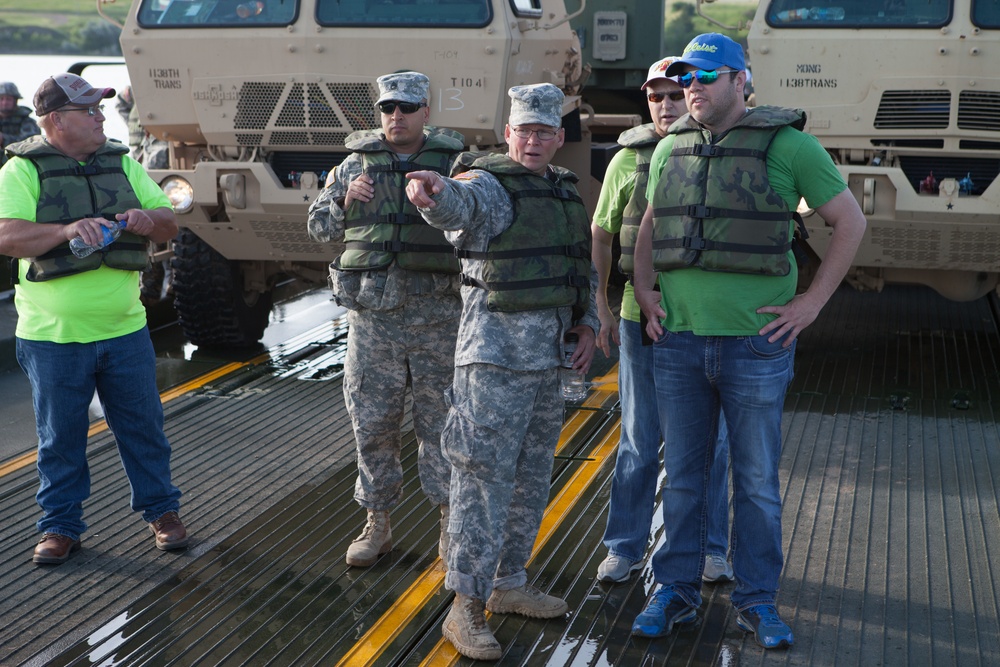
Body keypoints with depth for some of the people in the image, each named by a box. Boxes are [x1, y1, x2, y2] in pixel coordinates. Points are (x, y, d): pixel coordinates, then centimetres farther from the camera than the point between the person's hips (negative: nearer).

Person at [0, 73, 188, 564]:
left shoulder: (122, 163, 9)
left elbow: (169, 225, 9)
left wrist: (148, 220, -14)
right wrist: (66, 230, -34)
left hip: (125, 330, 3)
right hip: (52, 337, -3)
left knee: (143, 426, 11)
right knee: (60, 437, 9)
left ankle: (161, 511, 27)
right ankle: (61, 525, 25)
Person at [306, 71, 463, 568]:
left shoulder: (455, 164, 3)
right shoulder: (355, 165, 8)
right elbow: (317, 225, 13)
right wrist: (345, 201, -6)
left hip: (438, 316, -2)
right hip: (372, 316, 2)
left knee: (442, 420, 5)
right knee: (372, 423, 7)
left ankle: (452, 525, 19)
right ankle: (377, 523, 23)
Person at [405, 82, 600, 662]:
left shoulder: (565, 191, 15)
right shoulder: (489, 185, -11)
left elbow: (584, 264, 23)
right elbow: (459, 203, -35)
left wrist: (587, 324, 10)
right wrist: (434, 192, -59)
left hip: (546, 350, 8)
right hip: (496, 348, -8)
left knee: (532, 474, 14)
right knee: (485, 476, -8)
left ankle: (510, 584, 27)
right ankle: (466, 609, -2)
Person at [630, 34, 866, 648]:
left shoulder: (787, 143, -5)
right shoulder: (670, 149, 9)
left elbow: (851, 221, 0)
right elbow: (650, 226, 23)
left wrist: (812, 302, -5)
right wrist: (643, 289, 9)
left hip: (755, 341, -3)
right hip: (678, 341, 4)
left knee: (757, 480, 6)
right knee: (682, 475, 11)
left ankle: (757, 600, 21)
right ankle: (677, 591, 24)